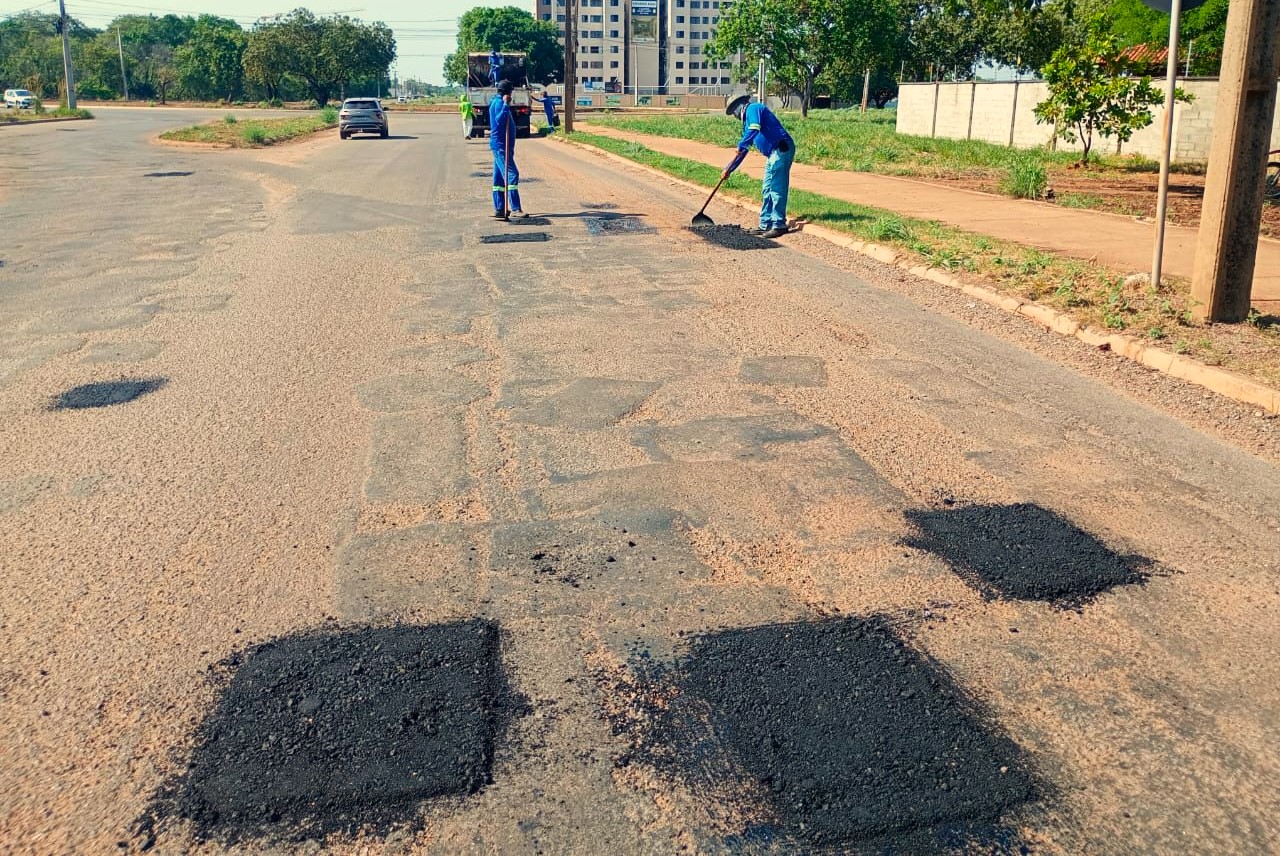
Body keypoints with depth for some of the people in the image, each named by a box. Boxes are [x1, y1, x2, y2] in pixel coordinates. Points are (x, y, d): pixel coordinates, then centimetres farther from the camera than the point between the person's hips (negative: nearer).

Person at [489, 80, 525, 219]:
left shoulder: (498, 102, 17)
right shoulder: (499, 102, -13)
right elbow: (499, 120, -27)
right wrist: (506, 104, -28)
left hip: (500, 146, 11)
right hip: (501, 145, -11)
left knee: (499, 177, 10)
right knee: (512, 174, -15)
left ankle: (499, 208, 13)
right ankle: (515, 209, -19)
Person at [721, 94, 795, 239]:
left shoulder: (753, 108, -3)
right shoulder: (747, 119, 25)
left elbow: (754, 129, -25)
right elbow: (743, 150, 28)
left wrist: (741, 145, -22)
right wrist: (728, 169, 26)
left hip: (781, 150, -10)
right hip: (773, 154, 10)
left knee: (777, 189, -10)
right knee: (768, 191, 12)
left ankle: (779, 225, -8)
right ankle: (766, 225, 16)